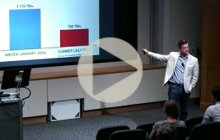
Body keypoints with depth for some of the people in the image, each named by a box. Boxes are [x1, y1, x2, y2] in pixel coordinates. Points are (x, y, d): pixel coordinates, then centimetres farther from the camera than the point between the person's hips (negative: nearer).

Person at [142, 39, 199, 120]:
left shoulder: (194, 60, 2)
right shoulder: (173, 56, 2)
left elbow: (195, 76, 5)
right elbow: (161, 57, 4)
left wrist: (190, 88, 0)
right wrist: (148, 53, -5)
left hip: (185, 88, 1)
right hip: (174, 87, -1)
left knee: (184, 110, 10)